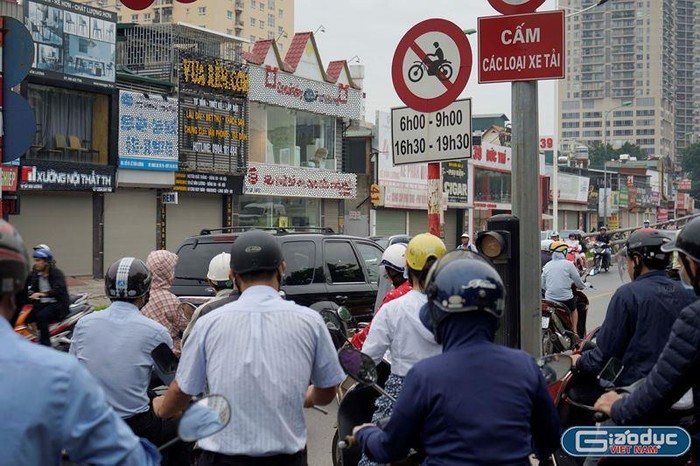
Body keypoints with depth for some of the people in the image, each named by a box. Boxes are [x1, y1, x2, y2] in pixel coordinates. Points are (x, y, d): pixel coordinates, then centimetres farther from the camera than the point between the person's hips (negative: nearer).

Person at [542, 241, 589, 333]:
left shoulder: (547, 266, 8)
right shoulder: (568, 264, -5)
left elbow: (543, 285, 12)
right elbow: (577, 280, 2)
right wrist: (583, 286, 23)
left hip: (549, 298, 2)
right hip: (565, 297, -2)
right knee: (573, 309, 24)